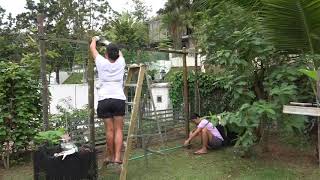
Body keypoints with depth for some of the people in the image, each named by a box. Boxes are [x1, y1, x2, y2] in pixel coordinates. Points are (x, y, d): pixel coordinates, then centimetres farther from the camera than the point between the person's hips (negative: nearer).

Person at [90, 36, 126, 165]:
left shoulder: (102, 63, 5)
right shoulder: (120, 63, 9)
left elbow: (92, 48, 23)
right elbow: (119, 52, 33)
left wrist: (94, 39, 43)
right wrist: (111, 45, 50)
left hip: (104, 100, -1)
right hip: (119, 99, 1)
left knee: (109, 130, 4)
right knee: (118, 129, 1)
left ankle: (111, 156, 18)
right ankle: (117, 157, -3)